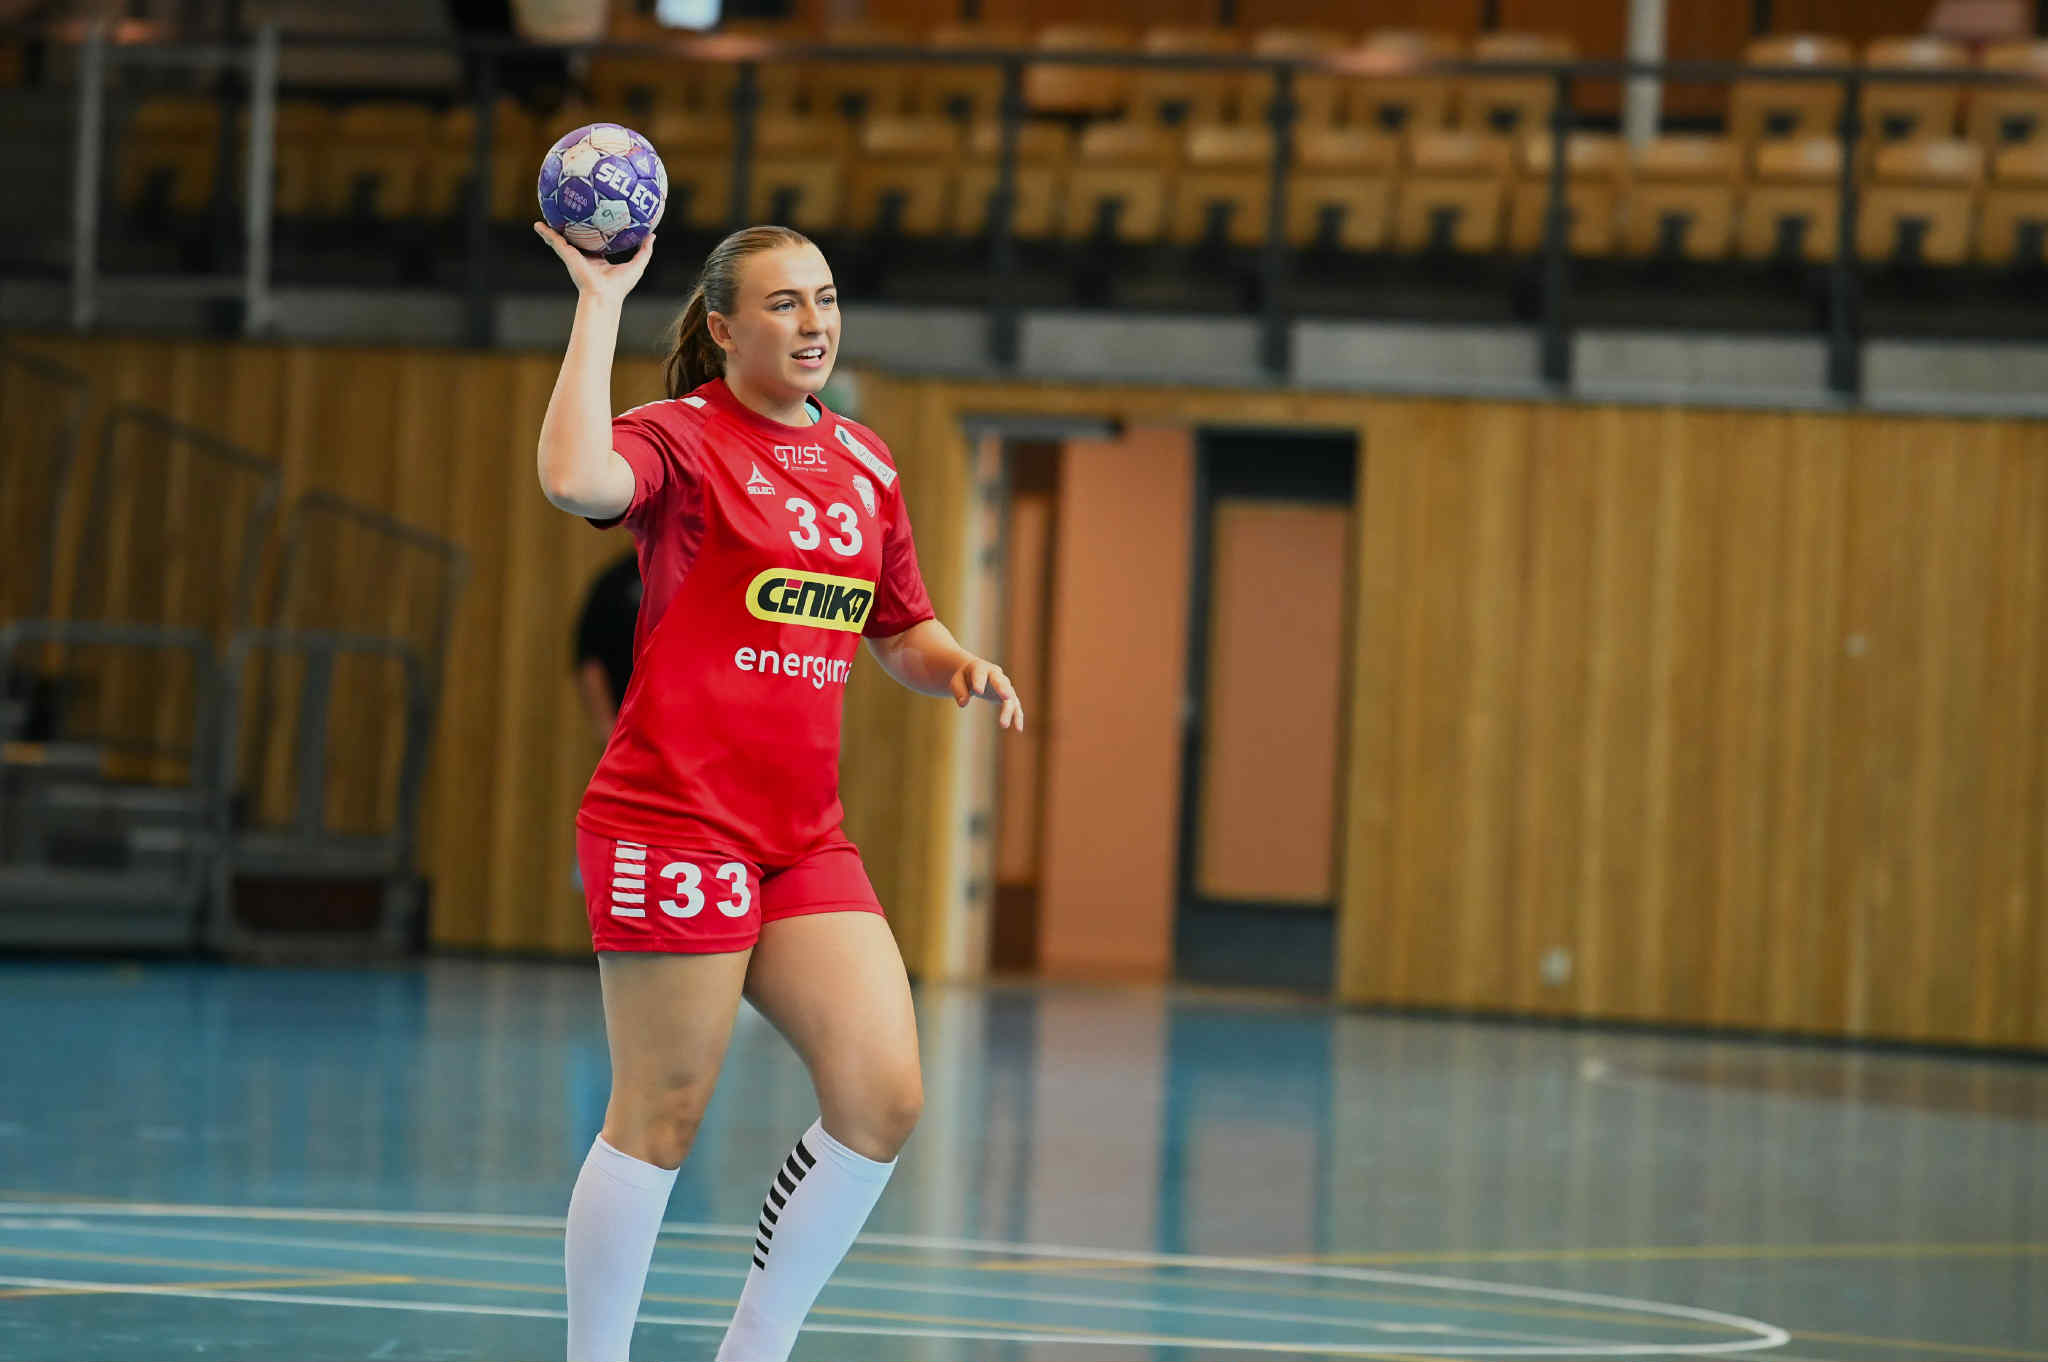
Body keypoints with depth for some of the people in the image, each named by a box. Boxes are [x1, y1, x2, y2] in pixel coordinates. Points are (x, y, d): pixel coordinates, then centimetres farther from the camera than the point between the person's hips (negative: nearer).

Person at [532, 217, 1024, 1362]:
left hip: (805, 837, 7)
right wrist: (600, 303, -23)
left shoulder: (865, 462, 15)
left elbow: (902, 634, 26)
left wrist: (960, 666, 3)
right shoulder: (683, 436, -5)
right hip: (675, 821, -6)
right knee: (661, 1119, -5)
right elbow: (577, 480, -29)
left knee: (885, 1098, -4)